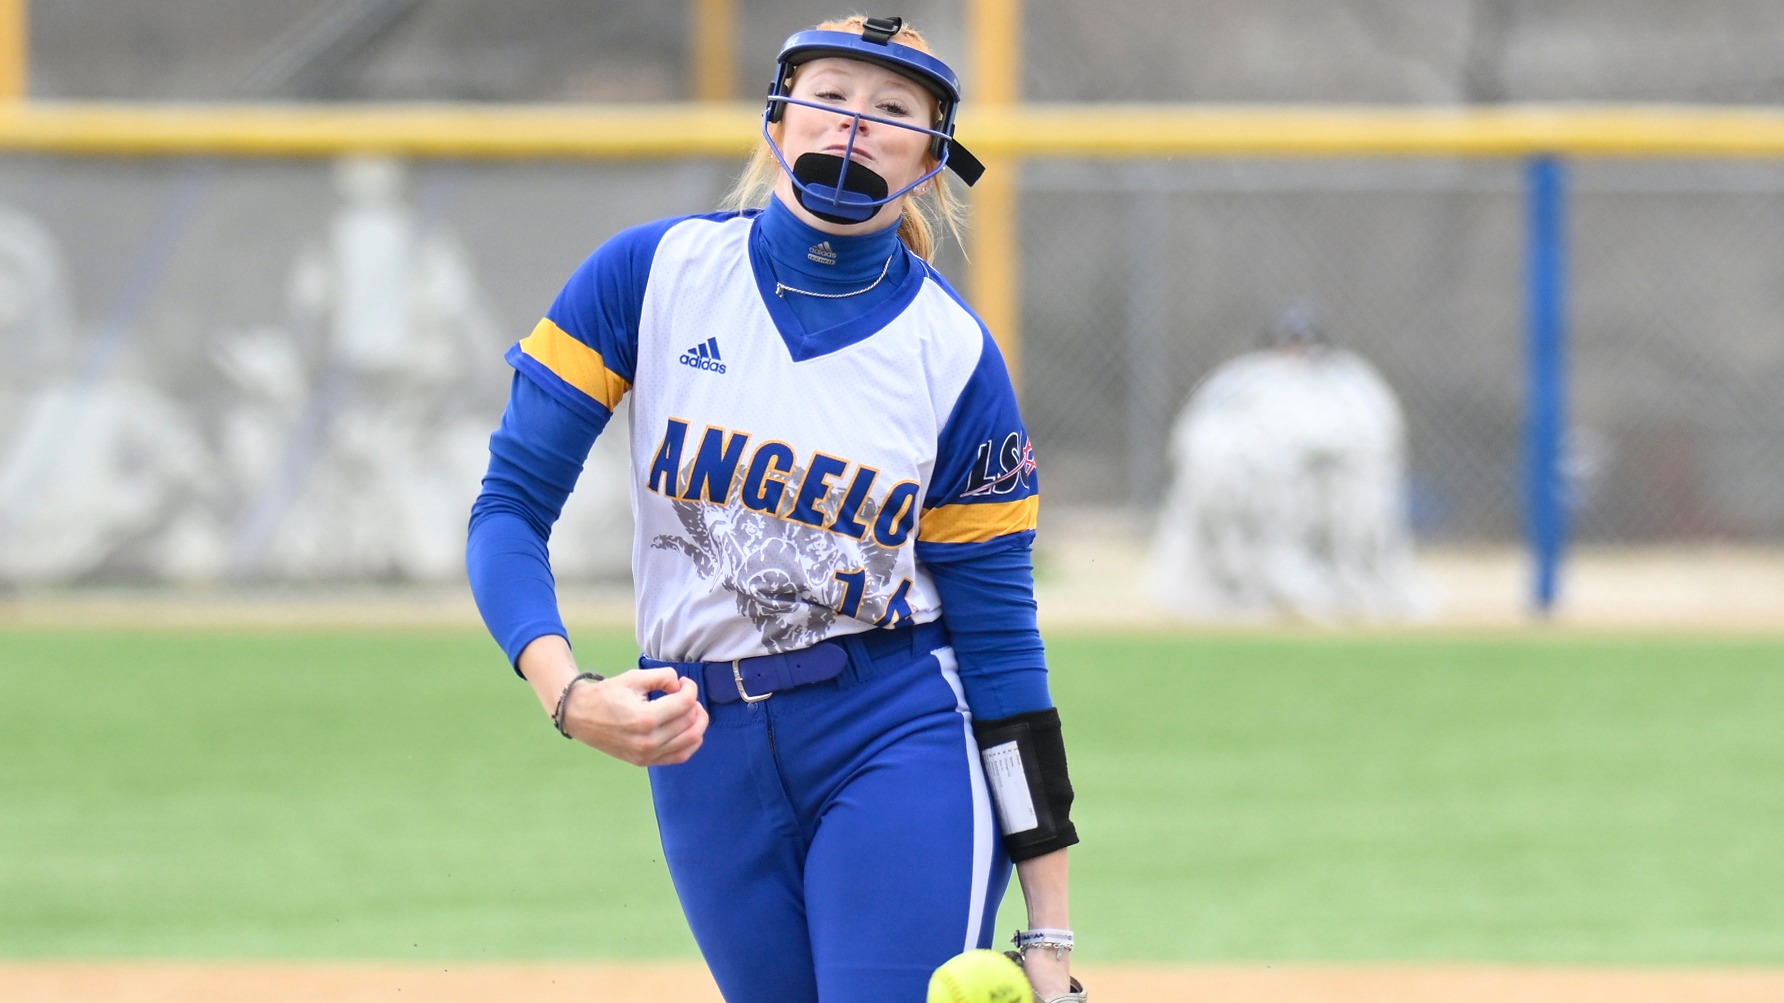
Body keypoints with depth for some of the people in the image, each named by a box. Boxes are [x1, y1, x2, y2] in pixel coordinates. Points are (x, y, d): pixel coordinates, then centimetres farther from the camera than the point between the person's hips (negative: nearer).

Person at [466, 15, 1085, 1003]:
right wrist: (568, 692, -23)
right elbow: (509, 507, -3)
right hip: (705, 762, 2)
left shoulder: (953, 354, -3)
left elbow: (999, 634, -1)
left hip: (899, 745, -2)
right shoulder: (653, 276, -2)